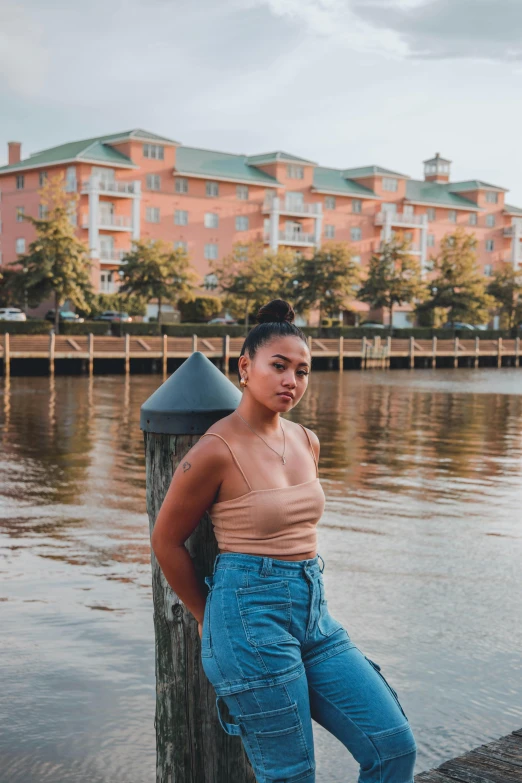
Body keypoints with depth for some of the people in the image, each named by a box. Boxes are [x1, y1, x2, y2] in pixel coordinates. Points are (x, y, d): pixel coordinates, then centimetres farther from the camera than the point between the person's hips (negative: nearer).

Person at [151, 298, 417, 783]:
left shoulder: (306, 442, 8)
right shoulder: (216, 450, -13)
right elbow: (167, 540, -3)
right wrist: (208, 617, 6)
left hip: (313, 610, 7)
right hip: (252, 617, -7)